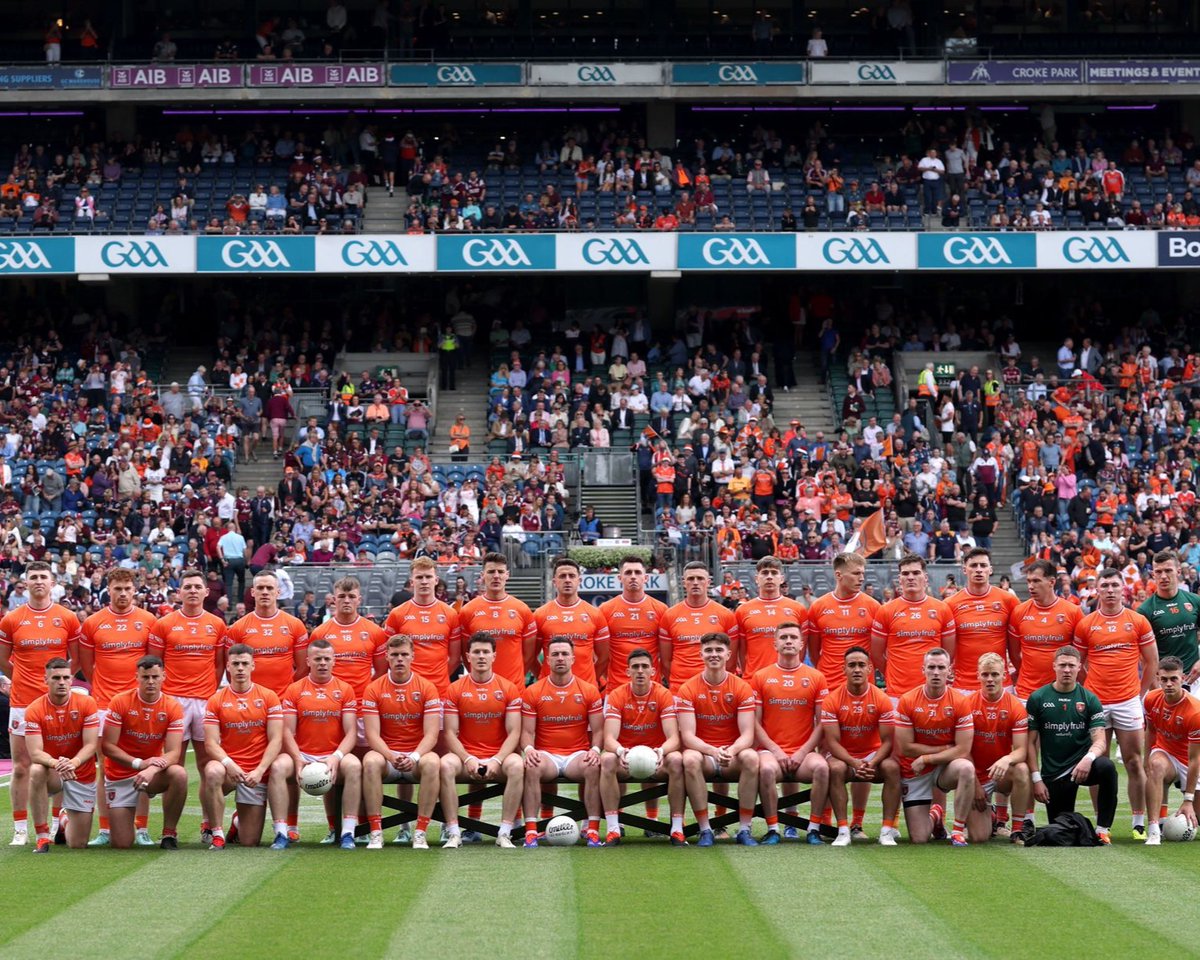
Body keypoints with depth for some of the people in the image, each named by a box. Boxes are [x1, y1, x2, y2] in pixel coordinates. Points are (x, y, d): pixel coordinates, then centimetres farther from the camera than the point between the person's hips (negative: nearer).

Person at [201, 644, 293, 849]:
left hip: (259, 773, 0)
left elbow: (276, 740, -4)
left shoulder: (269, 697, 2)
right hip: (229, 770, 0)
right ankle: (217, 834, -19)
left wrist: (260, 770, -19)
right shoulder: (216, 701, 3)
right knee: (212, 771, -35)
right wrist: (228, 764, -25)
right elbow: (211, 743, -5)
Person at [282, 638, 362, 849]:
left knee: (353, 765, -33)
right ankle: (284, 831, -21)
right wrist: (298, 760, -17)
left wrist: (336, 757, -19)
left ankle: (347, 832, -31)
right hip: (303, 755, 0)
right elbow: (288, 732, 0)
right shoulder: (294, 690, 7)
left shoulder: (345, 690, 7)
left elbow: (351, 732, -1)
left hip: (335, 756, 0)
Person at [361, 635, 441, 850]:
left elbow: (431, 735, -6)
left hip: (418, 755, 0)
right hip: (386, 754, 0)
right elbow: (372, 734, -6)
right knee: (370, 761, -34)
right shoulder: (374, 689, 2)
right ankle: (375, 832, -31)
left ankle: (421, 832, -30)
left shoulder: (427, 687, 1)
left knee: (432, 762, -34)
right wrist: (391, 757, -24)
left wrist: (414, 757, -24)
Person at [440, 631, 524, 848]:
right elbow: (450, 733, -1)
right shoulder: (455, 690, 4)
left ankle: (505, 834, -29)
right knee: (446, 765, -33)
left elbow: (514, 732, -1)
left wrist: (497, 760, -16)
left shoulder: (509, 689, 4)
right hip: (466, 757, 0)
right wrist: (468, 759, -17)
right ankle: (454, 834, -30)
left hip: (499, 757, 0)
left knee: (516, 766, -33)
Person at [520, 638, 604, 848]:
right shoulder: (533, 692, 5)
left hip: (578, 754, 0)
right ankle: (530, 831, -34)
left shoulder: (589, 691, 6)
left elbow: (598, 730, 4)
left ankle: (593, 830, -30)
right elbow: (527, 731, 2)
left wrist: (595, 749, -17)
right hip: (546, 754, 0)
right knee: (532, 768, -35)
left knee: (593, 767, -34)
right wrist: (529, 749, -20)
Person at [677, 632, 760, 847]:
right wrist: (713, 751, -31)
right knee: (690, 759, -35)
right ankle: (705, 830, -27)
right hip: (703, 752, -1)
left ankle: (744, 830, -24)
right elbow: (688, 735, -12)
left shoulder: (742, 688, -2)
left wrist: (731, 751, -32)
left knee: (750, 757, -32)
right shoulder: (688, 689, -4)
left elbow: (747, 734, -9)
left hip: (733, 756, 1)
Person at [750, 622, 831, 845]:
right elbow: (755, 722, 5)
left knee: (821, 767, -32)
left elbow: (821, 722, 6)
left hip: (804, 753, 1)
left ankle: (814, 829, -21)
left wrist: (802, 753, -7)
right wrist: (775, 751, -8)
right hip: (771, 750, -1)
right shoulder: (760, 677, 8)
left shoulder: (816, 678, 9)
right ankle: (772, 830, -23)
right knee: (766, 769, -35)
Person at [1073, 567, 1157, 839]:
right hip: (1096, 702, 0)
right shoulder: (1085, 625, 4)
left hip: (1128, 702, 0)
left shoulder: (1139, 622, 3)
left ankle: (1139, 824, 5)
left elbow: (1151, 662, 9)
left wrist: (1140, 693, 6)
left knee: (1134, 763, 0)